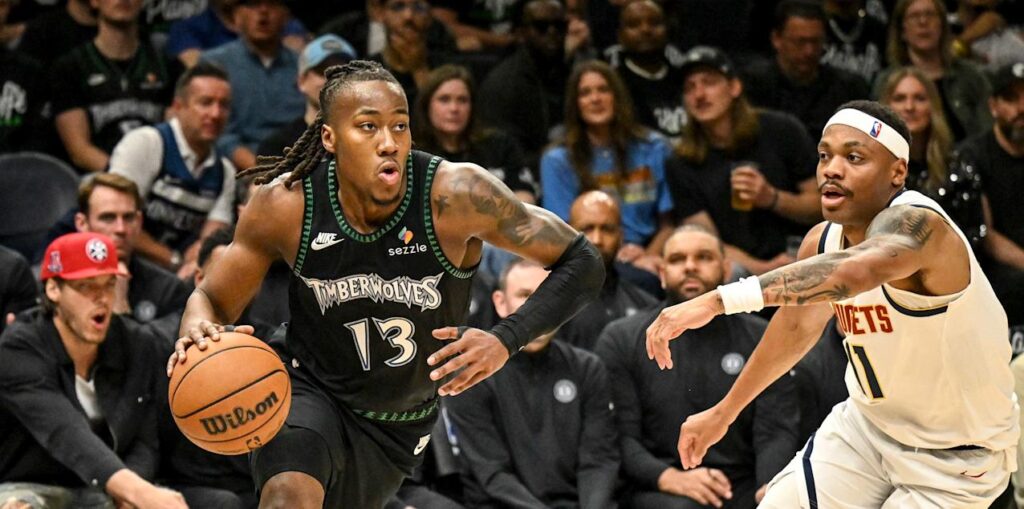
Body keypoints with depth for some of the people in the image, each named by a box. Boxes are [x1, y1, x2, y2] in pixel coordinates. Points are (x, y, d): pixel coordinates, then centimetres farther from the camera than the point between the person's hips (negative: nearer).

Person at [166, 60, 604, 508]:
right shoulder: (285, 205, -21)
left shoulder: (455, 194, -26)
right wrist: (198, 332, -31)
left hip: (396, 425, 2)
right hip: (308, 387, -2)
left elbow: (581, 263, -19)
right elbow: (213, 298, -5)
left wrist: (505, 340, -34)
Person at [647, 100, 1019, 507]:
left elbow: (858, 270, -53)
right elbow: (797, 327, 15)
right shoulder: (823, 242, -5)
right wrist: (724, 412, 24)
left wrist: (719, 300, -61)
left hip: (955, 458, -7)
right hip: (869, 424, 7)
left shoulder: (916, 224, -30)